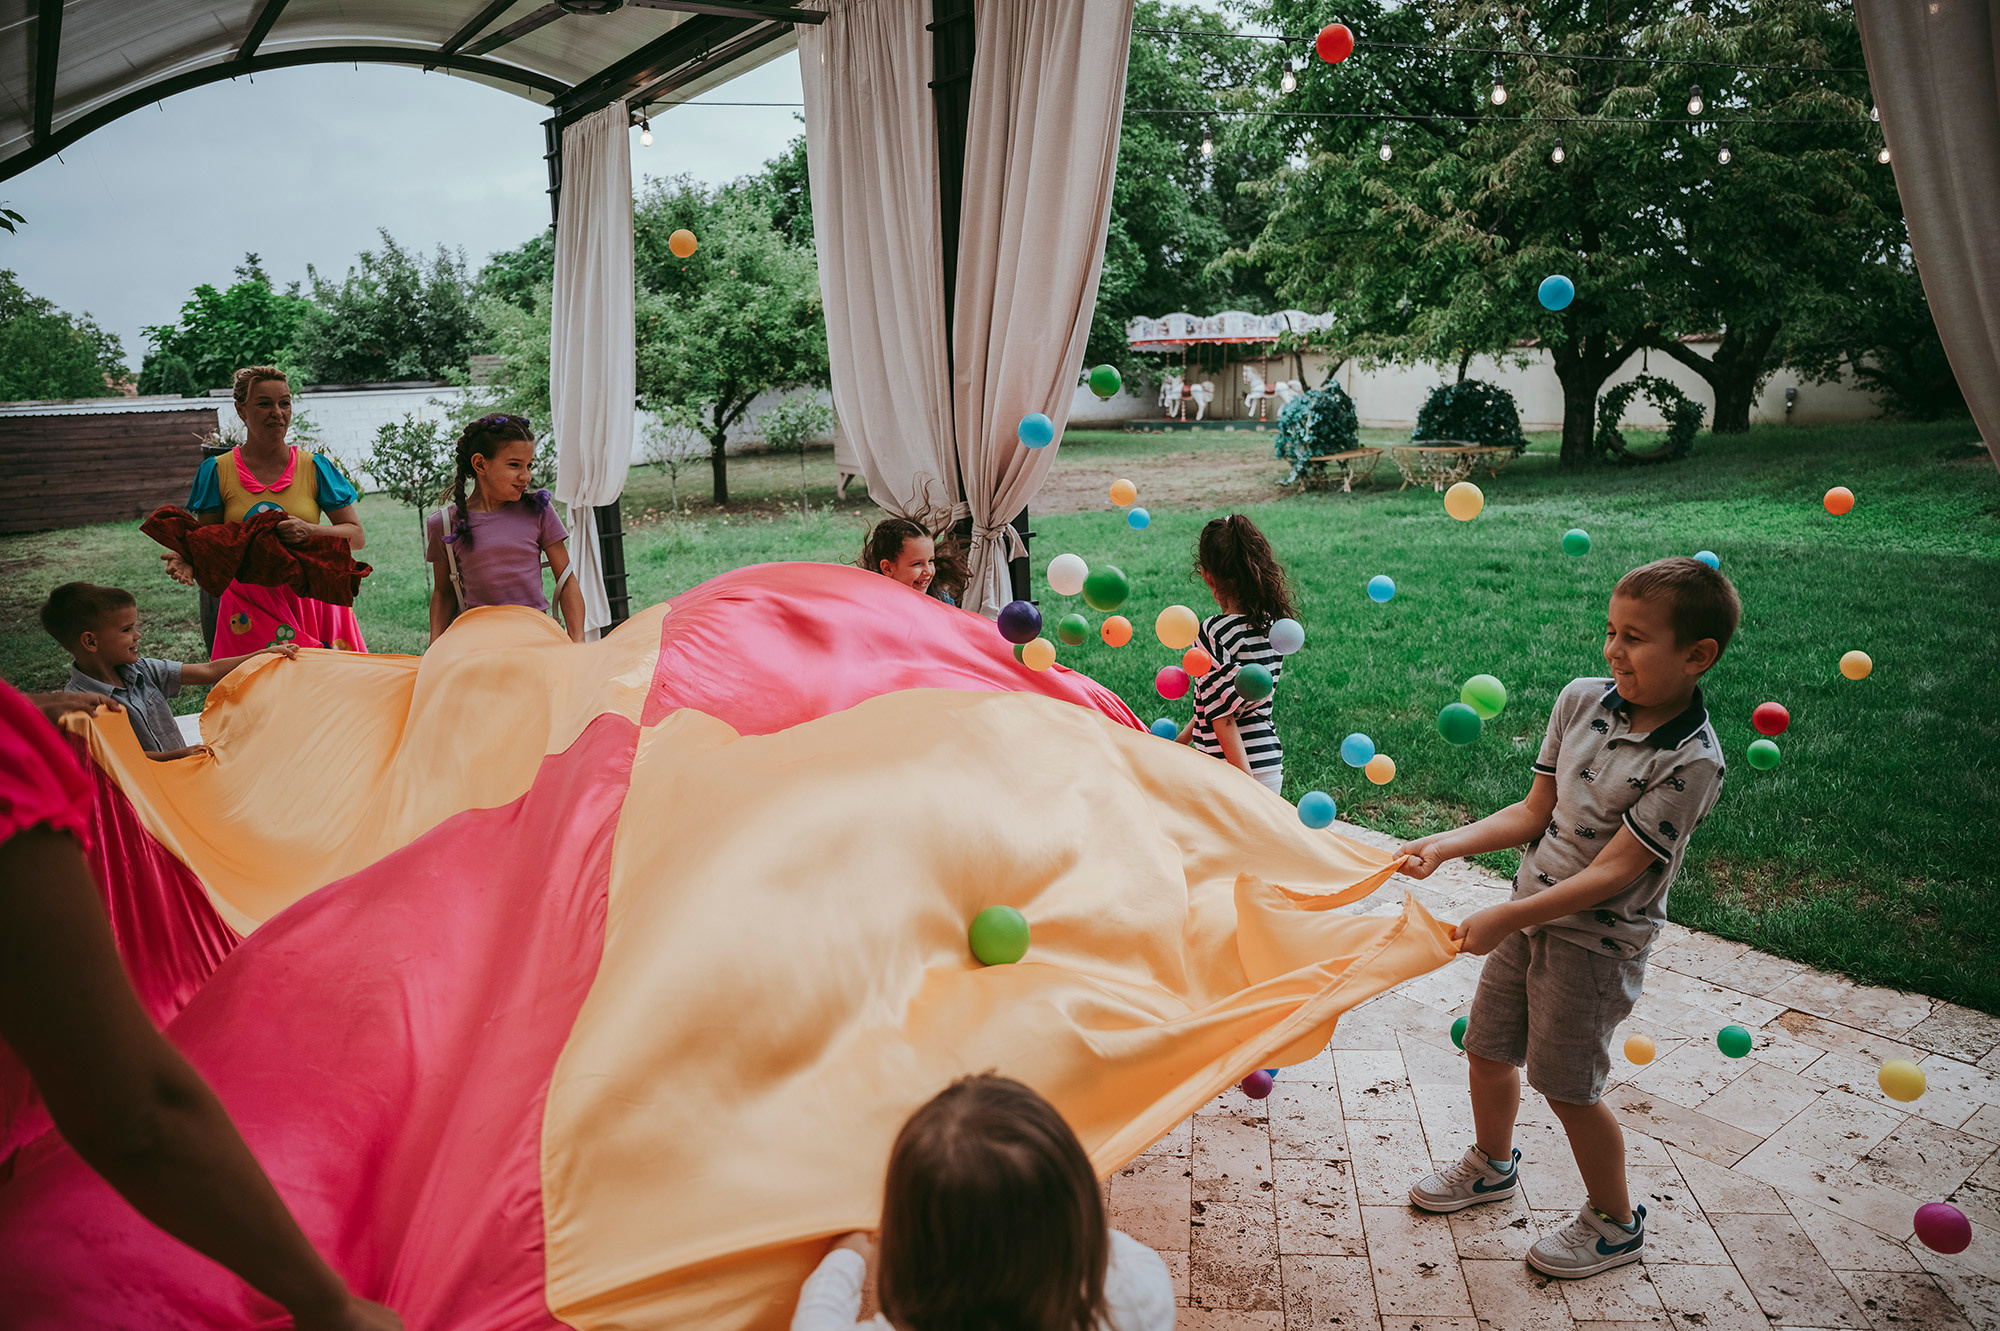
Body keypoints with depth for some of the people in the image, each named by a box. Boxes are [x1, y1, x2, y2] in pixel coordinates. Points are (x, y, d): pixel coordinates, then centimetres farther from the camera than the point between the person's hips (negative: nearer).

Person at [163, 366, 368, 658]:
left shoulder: (315, 467, 4)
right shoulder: (217, 471, 4)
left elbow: (356, 536, 2)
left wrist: (309, 532, -15)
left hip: (311, 599, 0)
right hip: (250, 608, 0)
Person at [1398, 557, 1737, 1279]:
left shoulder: (1691, 762, -23)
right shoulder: (1582, 699, -5)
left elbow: (1611, 873, -25)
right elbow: (1535, 812, 2)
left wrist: (1507, 917, -28)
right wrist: (1448, 844, -8)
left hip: (1595, 942, -6)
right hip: (1530, 915, 6)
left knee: (1569, 1088, 7)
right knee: (1488, 1047, 19)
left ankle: (1615, 1223, 32)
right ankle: (1492, 1164, 46)